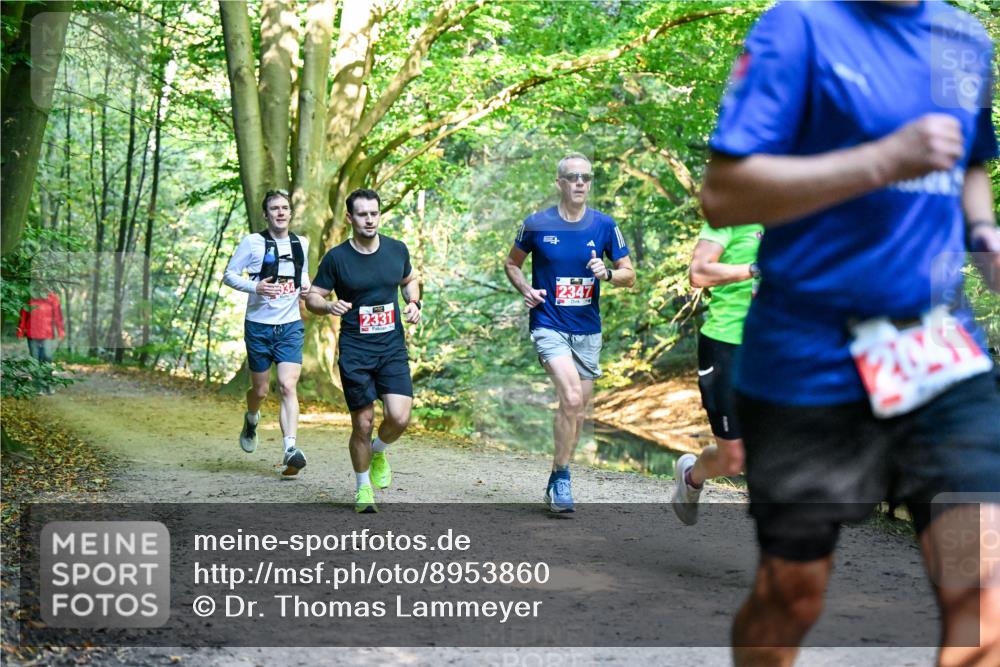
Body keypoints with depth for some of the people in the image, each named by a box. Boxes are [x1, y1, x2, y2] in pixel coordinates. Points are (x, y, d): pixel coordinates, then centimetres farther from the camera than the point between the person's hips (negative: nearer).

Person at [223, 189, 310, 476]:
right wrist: (254, 286, -20)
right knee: (260, 389, 10)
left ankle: (290, 449, -23)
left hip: (291, 326, 2)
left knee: (288, 386, -15)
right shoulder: (252, 242, -4)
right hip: (259, 326, -1)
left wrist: (306, 286, 4)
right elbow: (229, 274, -2)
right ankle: (251, 420, 45)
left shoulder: (301, 244, 7)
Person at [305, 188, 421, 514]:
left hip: (393, 347, 2)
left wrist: (414, 303, 2)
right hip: (355, 352, -2)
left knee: (399, 417, -12)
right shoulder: (336, 257, -5)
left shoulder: (397, 249, 3)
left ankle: (378, 451, 23)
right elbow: (312, 297, 2)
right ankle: (363, 489, 21)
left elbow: (410, 280, 22)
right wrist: (329, 306, -19)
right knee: (363, 424, -1)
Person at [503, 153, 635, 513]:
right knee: (571, 397, -23)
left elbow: (629, 275, 6)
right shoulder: (537, 224, -5)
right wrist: (526, 290, -8)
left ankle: (556, 481, 28)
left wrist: (607, 273, -15)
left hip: (587, 330, 4)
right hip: (549, 325, -4)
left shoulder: (604, 225, 0)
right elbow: (511, 263, 10)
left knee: (577, 410, 10)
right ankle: (561, 478, -9)